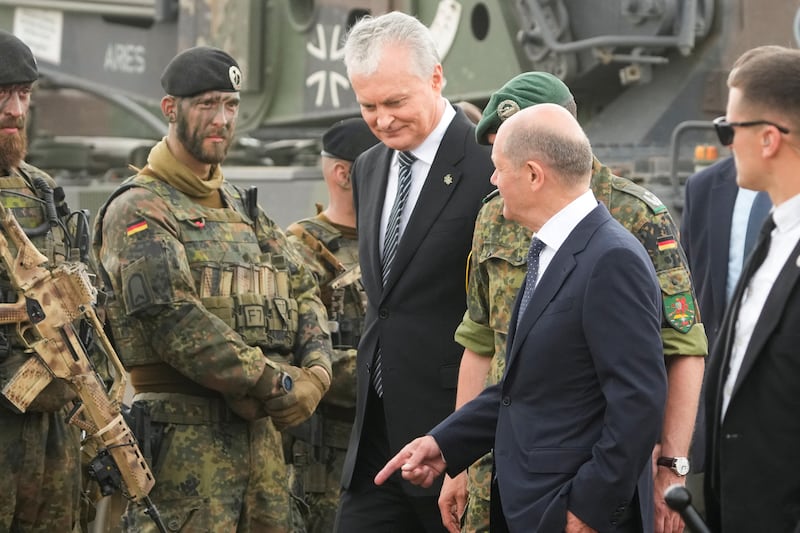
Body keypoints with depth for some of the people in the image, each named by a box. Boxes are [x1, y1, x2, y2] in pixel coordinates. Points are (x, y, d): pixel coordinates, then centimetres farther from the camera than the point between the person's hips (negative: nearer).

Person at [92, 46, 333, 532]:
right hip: (185, 435, -7)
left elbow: (304, 293, 17)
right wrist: (275, 384, -16)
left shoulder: (243, 207, 20)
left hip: (262, 428, 8)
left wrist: (315, 373, -3)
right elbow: (171, 319, -18)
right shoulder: (139, 210, -5)